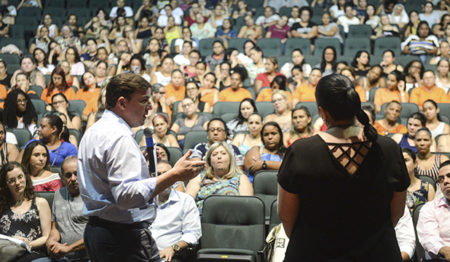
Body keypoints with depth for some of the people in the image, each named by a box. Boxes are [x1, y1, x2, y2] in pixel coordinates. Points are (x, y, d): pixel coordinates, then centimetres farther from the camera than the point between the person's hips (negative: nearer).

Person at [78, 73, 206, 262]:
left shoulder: (93, 131, 14)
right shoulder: (120, 137, -18)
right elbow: (127, 195, -27)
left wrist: (137, 161, 22)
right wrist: (174, 175, -27)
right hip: (124, 236, -11)